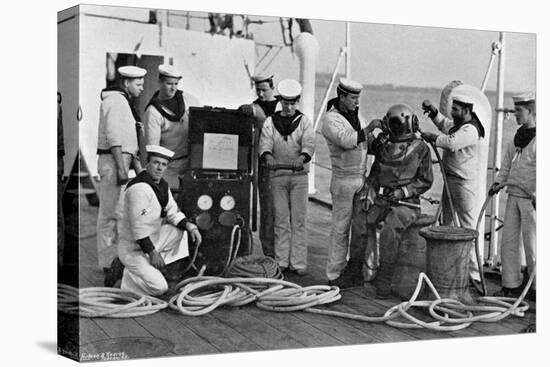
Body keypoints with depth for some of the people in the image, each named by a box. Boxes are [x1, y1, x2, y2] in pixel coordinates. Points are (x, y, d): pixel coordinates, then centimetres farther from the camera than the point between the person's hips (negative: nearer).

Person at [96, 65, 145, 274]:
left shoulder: (123, 101, 21)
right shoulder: (114, 100, -12)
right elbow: (113, 137, -19)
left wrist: (136, 162, 21)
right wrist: (121, 167, -22)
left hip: (120, 161, 11)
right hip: (112, 161, -11)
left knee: (116, 211, 14)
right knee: (110, 213, -7)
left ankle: (111, 258, 21)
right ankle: (109, 262, -3)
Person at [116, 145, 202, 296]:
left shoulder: (163, 185, 7)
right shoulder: (139, 188, -23)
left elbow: (173, 213, 13)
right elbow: (139, 227, -26)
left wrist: (191, 227, -6)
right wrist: (153, 253, -23)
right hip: (133, 248, -10)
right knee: (158, 287, -22)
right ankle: (126, 275, 1)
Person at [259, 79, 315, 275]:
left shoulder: (304, 121, 5)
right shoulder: (270, 122, 7)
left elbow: (309, 143, -11)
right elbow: (265, 142, -8)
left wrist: (302, 158, -32)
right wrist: (268, 156, -30)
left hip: (299, 175, -1)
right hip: (278, 175, 1)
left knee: (298, 220, -1)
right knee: (281, 220, 3)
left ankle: (298, 262, 2)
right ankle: (281, 261, 9)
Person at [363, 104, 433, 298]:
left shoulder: (420, 148, -1)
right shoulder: (384, 145, 11)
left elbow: (425, 181, 0)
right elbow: (374, 174, 17)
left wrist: (403, 192, -12)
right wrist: (370, 195, 2)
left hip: (406, 204, -5)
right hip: (382, 201, 5)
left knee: (389, 232, -30)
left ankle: (384, 282, -22)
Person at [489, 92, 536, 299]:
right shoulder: (517, 138, 13)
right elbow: (507, 165, 21)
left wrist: (538, 194, -25)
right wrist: (498, 182, 8)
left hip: (532, 199, -8)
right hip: (514, 196, 8)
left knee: (531, 244, 0)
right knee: (508, 241, 8)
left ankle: (537, 288, 14)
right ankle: (511, 285, 17)